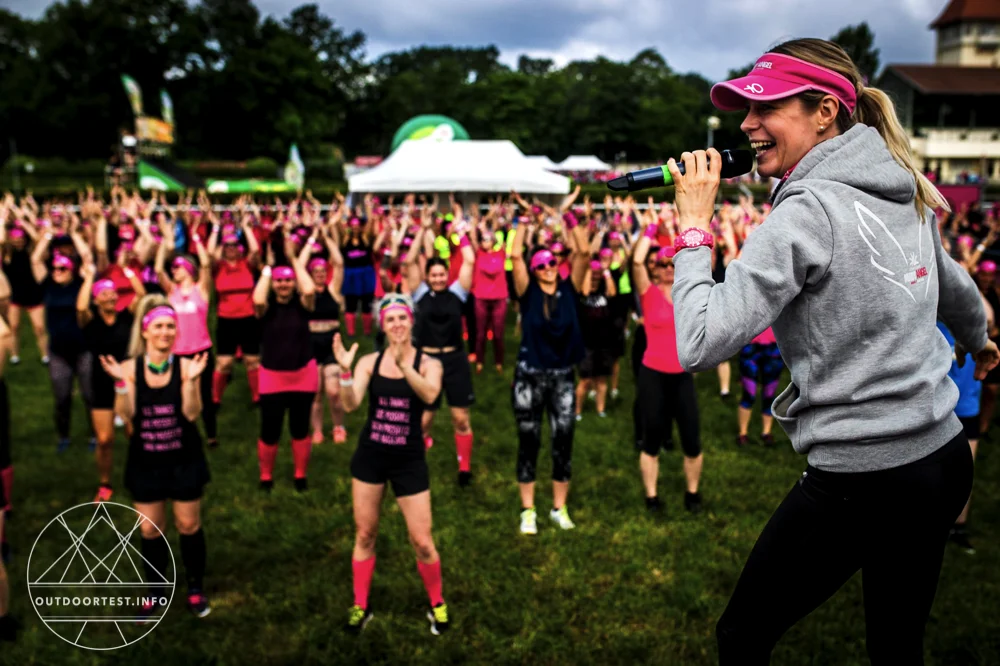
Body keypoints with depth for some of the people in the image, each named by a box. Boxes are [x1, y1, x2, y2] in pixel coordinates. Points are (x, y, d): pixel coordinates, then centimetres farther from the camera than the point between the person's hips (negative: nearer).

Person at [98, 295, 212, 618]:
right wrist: (120, 382, -24)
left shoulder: (185, 366, -11)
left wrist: (191, 380, -29)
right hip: (145, 462, 1)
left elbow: (191, 413, -17)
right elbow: (126, 415, -12)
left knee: (189, 525, 10)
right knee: (150, 530, 11)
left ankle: (195, 588, 29)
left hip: (184, 459, -1)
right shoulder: (130, 368, -8)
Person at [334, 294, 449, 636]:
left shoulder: (429, 363, -8)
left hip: (409, 460, -2)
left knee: (422, 541, 3)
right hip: (370, 456, 2)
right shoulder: (370, 361, -4)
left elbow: (430, 395, -30)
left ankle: (437, 604, 26)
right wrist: (345, 370, -32)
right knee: (364, 534, 13)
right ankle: (360, 606, 30)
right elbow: (350, 405, -15)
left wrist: (404, 365, -44)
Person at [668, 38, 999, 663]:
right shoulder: (906, 193, 6)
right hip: (945, 457, 8)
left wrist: (694, 228, -14)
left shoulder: (805, 214, -19)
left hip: (860, 482, -8)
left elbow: (699, 346, -25)